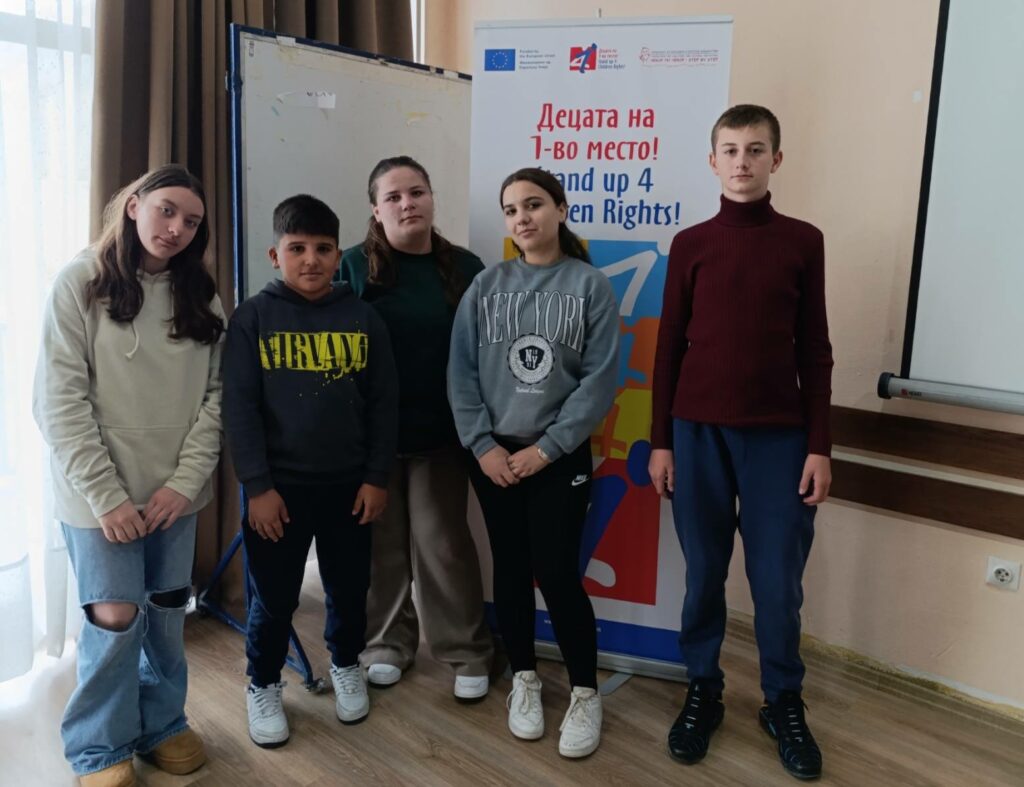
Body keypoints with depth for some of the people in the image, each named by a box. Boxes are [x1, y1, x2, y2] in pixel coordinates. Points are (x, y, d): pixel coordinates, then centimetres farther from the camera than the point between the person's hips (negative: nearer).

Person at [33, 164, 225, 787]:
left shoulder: (201, 294, 5)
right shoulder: (81, 283, -6)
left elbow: (215, 395, 1)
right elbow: (60, 400, -10)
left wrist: (185, 480, -9)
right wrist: (105, 495, -15)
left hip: (175, 490, 4)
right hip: (99, 491, -3)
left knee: (168, 614, 11)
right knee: (116, 617, 0)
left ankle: (161, 724, 33)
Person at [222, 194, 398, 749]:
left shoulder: (363, 318, 1)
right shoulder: (253, 317, -5)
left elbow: (384, 404, 3)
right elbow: (239, 408, -8)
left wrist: (377, 477, -1)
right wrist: (257, 486, -11)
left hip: (349, 484, 2)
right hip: (278, 486, -2)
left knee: (349, 588, 16)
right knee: (274, 597, 9)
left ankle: (346, 665, 42)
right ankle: (263, 686, 33)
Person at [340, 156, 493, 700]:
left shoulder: (464, 268, 3)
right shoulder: (354, 266, -2)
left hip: (441, 432, 0)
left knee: (442, 544, 6)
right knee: (381, 544, 12)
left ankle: (466, 652, 21)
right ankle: (385, 644, 30)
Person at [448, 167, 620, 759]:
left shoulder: (592, 285, -3)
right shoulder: (485, 287, 3)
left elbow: (600, 380, -9)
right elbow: (461, 373, 0)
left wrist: (546, 448, -12)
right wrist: (483, 445, -9)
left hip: (561, 457, -2)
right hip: (494, 455, 3)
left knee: (557, 573, -3)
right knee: (511, 569, 11)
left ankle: (586, 693, 18)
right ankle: (525, 678, 31)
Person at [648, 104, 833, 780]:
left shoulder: (803, 241, 4)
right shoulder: (690, 244, 5)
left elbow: (815, 351, 4)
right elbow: (670, 348, 5)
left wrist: (819, 445, 0)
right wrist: (661, 440, 2)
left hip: (778, 434, 0)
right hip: (698, 431, 1)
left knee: (778, 578, 6)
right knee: (704, 571, 9)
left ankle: (785, 703, 26)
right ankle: (703, 691, 27)